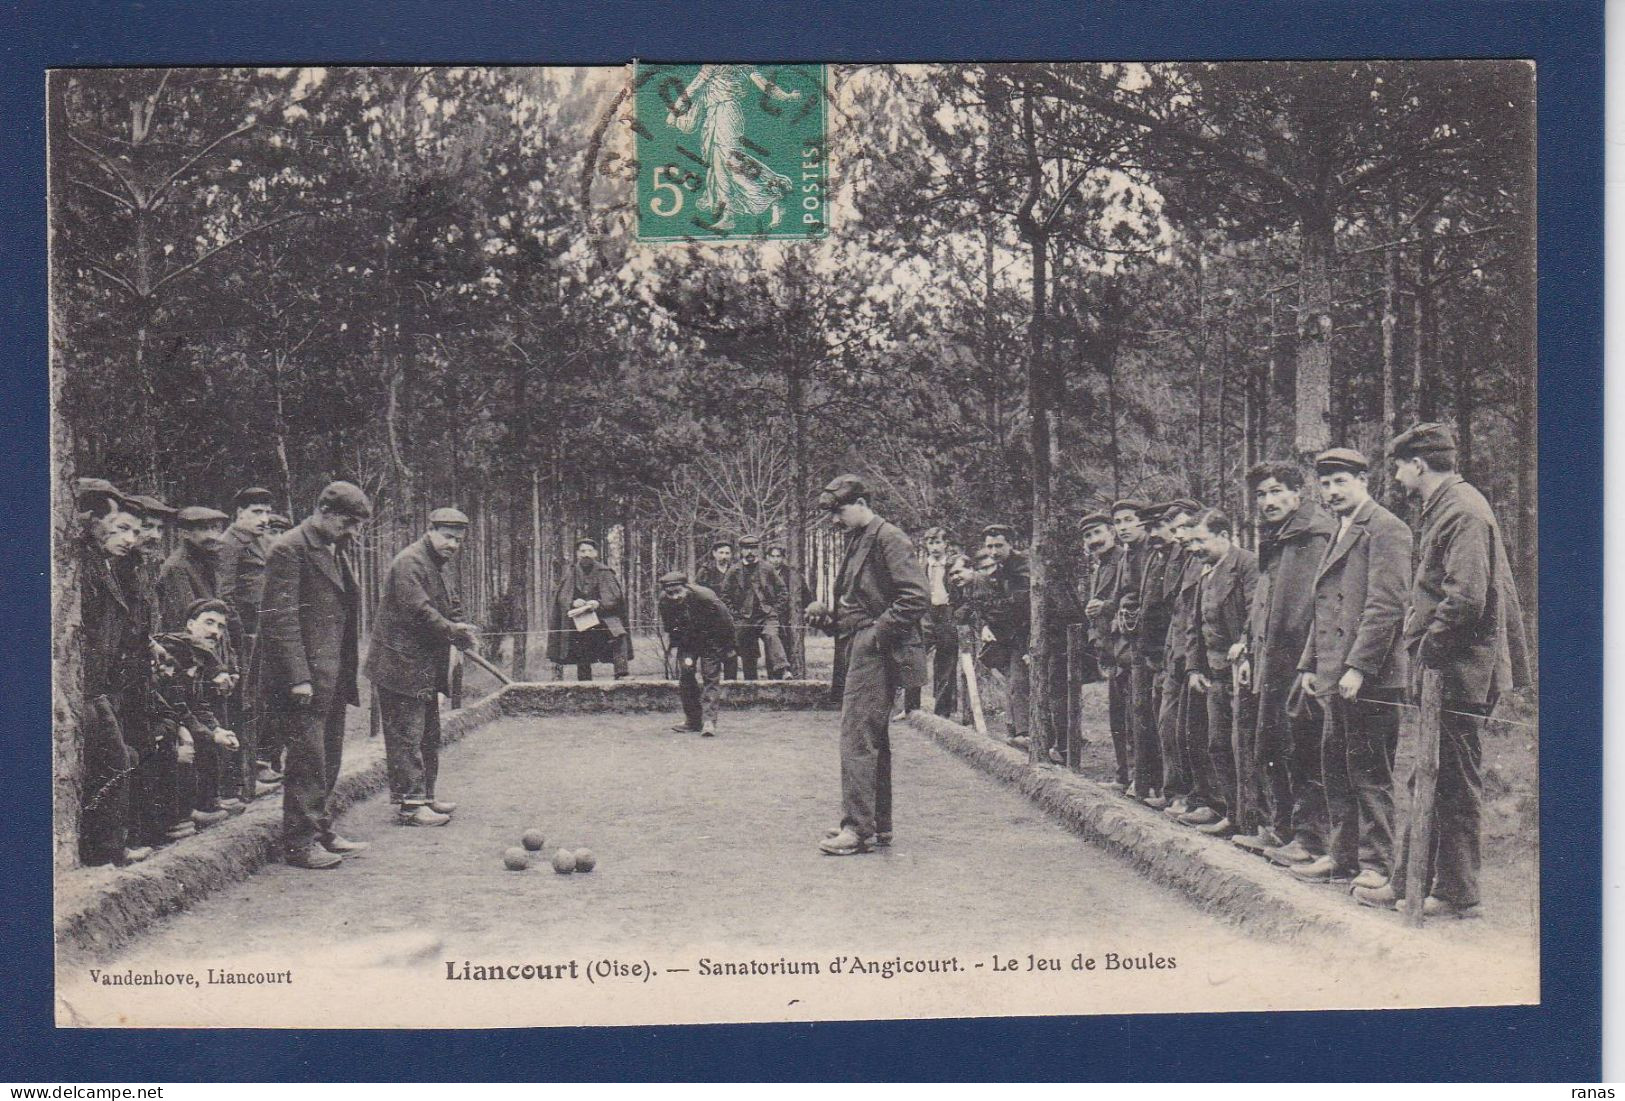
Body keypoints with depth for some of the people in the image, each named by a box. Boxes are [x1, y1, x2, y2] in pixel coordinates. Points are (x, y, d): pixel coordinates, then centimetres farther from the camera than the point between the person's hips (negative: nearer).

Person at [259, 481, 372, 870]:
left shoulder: (338, 549, 16)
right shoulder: (289, 549, -12)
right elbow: (280, 618, -17)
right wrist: (298, 677, -21)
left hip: (335, 677, 9)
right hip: (305, 676, -9)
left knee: (328, 759, 14)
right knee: (307, 758, -5)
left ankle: (322, 831, 24)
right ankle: (300, 842, 1)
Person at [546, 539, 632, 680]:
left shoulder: (604, 572, 5)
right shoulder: (570, 574, 11)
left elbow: (614, 595, -3)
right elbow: (562, 598, 5)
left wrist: (599, 603, -22)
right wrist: (573, 603, -18)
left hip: (603, 615, -2)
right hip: (579, 619, 2)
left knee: (619, 637, -30)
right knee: (582, 661, 0)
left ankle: (621, 675, -35)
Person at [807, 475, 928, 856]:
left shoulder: (888, 539, -11)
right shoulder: (857, 541, 19)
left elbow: (917, 597, -19)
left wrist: (877, 632, -18)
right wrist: (827, 614, 9)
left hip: (876, 653, -10)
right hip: (859, 652, 10)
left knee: (856, 736, -12)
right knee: (873, 737, 13)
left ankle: (858, 828, -12)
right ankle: (878, 824, 19)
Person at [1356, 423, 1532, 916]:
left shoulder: (1462, 511, -15)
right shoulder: (1443, 508, 16)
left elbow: (1466, 598, -24)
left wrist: (1429, 653, -16)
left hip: (1456, 675, -10)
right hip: (1442, 674, 10)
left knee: (1456, 786, -2)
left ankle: (1457, 894, 6)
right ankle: (1410, 884, 21)